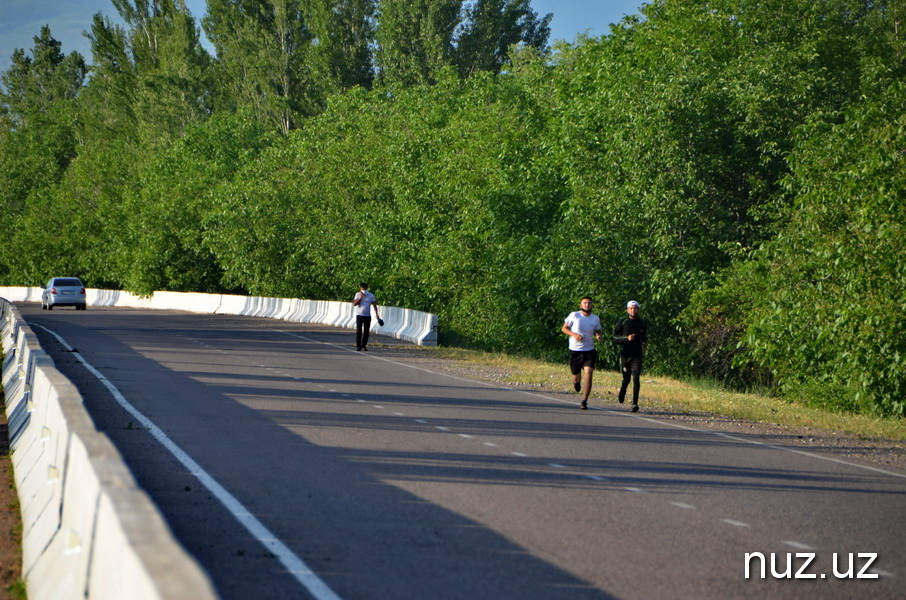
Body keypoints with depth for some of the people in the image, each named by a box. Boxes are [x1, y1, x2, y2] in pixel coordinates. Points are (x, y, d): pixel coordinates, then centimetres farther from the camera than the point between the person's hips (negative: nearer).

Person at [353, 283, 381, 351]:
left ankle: (364, 345, 11)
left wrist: (376, 314, -5)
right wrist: (360, 298, -16)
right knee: (359, 331, -6)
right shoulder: (358, 294, 2)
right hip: (359, 315, -1)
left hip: (367, 316, 1)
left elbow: (374, 305, 5)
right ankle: (358, 346, -4)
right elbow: (354, 304, -7)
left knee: (366, 332, 1)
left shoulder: (371, 295, 4)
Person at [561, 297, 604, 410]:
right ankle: (576, 382, 48)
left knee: (588, 375, -16)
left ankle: (584, 402, -11)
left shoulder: (596, 319, 5)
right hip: (575, 351, -1)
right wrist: (574, 334, -15)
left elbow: (597, 331, 19)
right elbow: (564, 328, 2)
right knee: (576, 377, 8)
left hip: (589, 351, 1)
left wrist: (598, 336, -6)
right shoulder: (574, 316, -3)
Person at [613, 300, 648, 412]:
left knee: (636, 377, -14)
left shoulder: (642, 323, 10)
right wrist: (626, 338, -15)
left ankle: (635, 403, -14)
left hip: (637, 354, 1)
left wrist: (645, 344, 4)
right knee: (626, 378, 8)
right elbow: (615, 337, 1)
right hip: (625, 353, -1)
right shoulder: (622, 322, 1)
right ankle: (622, 391, 43)